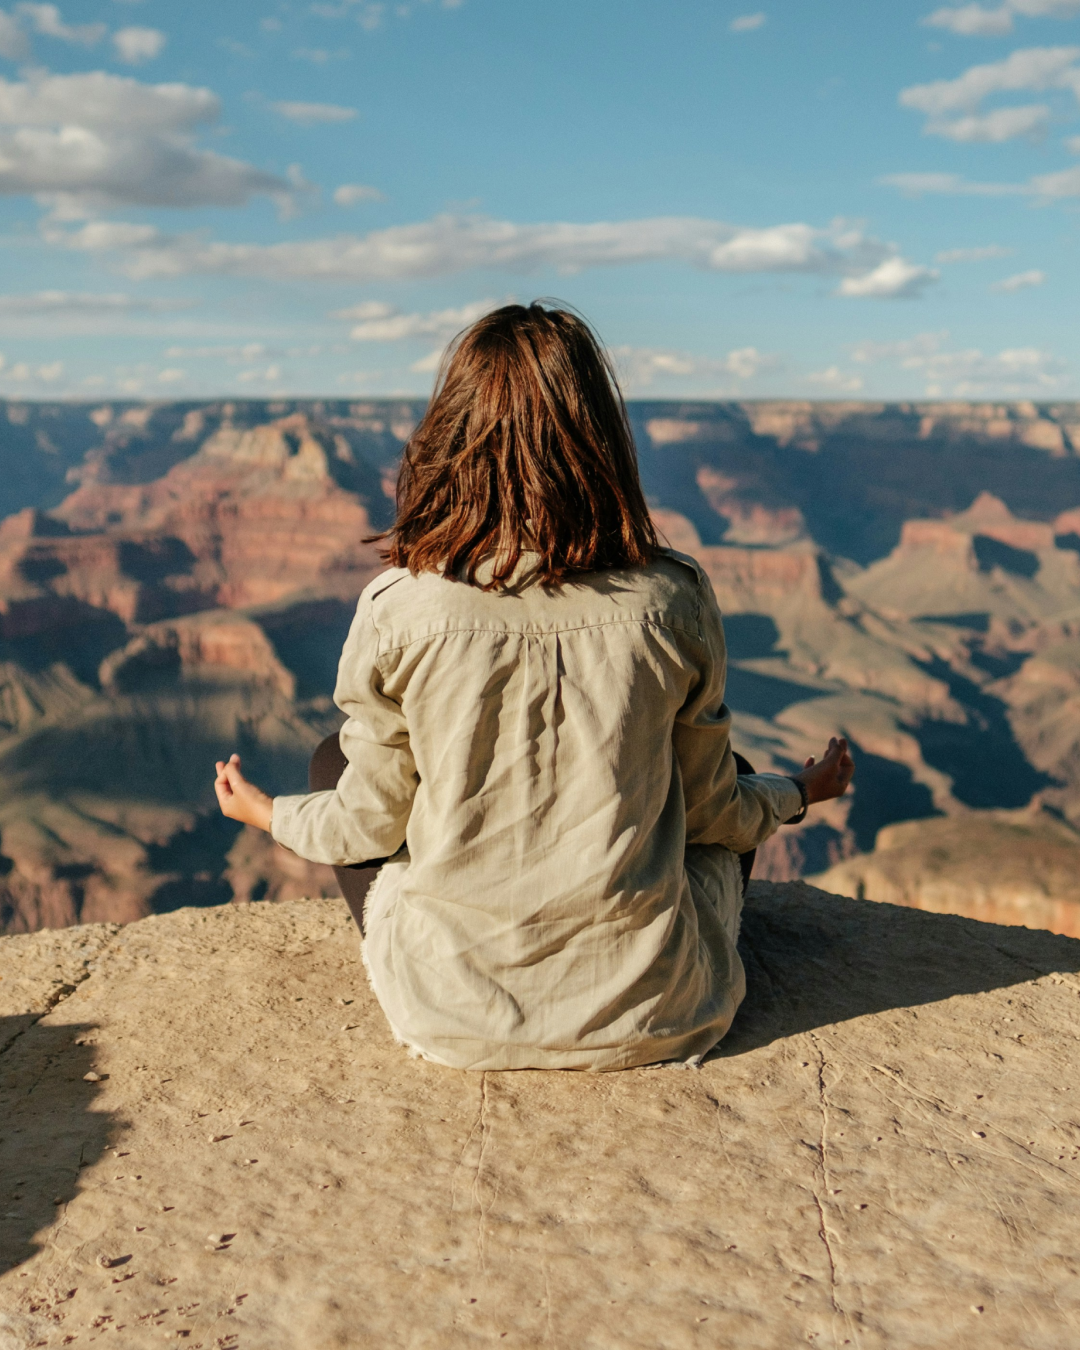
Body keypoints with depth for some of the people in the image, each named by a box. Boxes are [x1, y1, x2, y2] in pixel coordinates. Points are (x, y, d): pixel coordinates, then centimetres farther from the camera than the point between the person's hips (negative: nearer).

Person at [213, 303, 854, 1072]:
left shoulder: (400, 612, -16)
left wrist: (268, 813, 20)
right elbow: (711, 811, 1)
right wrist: (799, 794, 24)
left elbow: (370, 826, -3)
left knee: (334, 756, 22)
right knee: (735, 791, 29)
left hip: (456, 1019, -1)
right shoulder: (672, 603, -14)